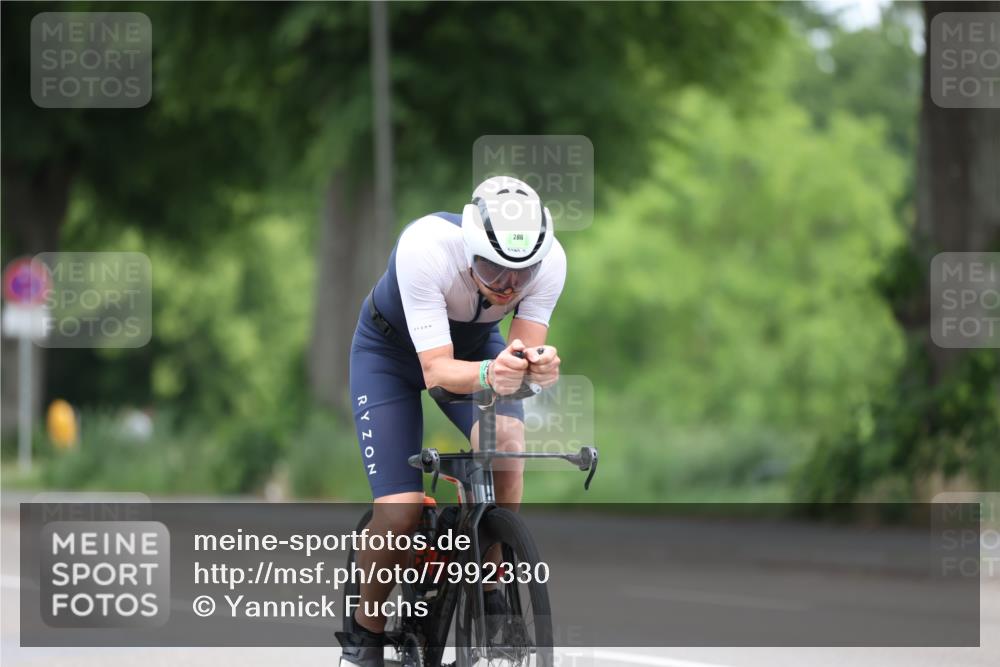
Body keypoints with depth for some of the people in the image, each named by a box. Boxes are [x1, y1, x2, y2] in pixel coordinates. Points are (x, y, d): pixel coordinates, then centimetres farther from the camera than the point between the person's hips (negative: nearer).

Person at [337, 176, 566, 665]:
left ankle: (491, 588, -12)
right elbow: (436, 370, -40)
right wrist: (488, 374, -60)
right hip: (390, 351, -3)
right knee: (401, 513, -17)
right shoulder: (425, 249, -40)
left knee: (505, 438, -31)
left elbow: (525, 349, -28)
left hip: (477, 345, 3)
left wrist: (536, 367, -52)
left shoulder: (549, 262, -30)